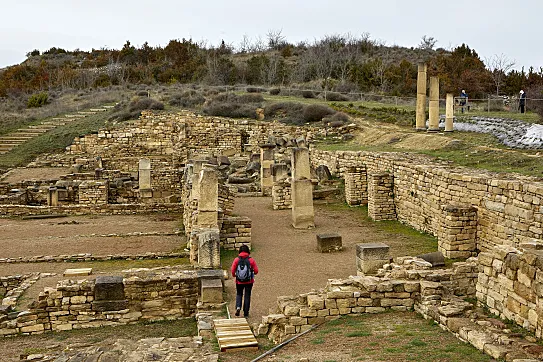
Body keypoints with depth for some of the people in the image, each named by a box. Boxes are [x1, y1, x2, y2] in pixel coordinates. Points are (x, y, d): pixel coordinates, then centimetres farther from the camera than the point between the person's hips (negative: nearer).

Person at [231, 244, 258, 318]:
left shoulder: (236, 260, -9)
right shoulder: (251, 260, -10)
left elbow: (232, 270, -9)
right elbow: (256, 271, -7)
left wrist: (234, 275, 13)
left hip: (239, 281, 1)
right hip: (249, 281, 0)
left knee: (239, 294, 20)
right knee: (247, 296, 11)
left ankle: (238, 307, -2)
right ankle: (246, 313, 14)